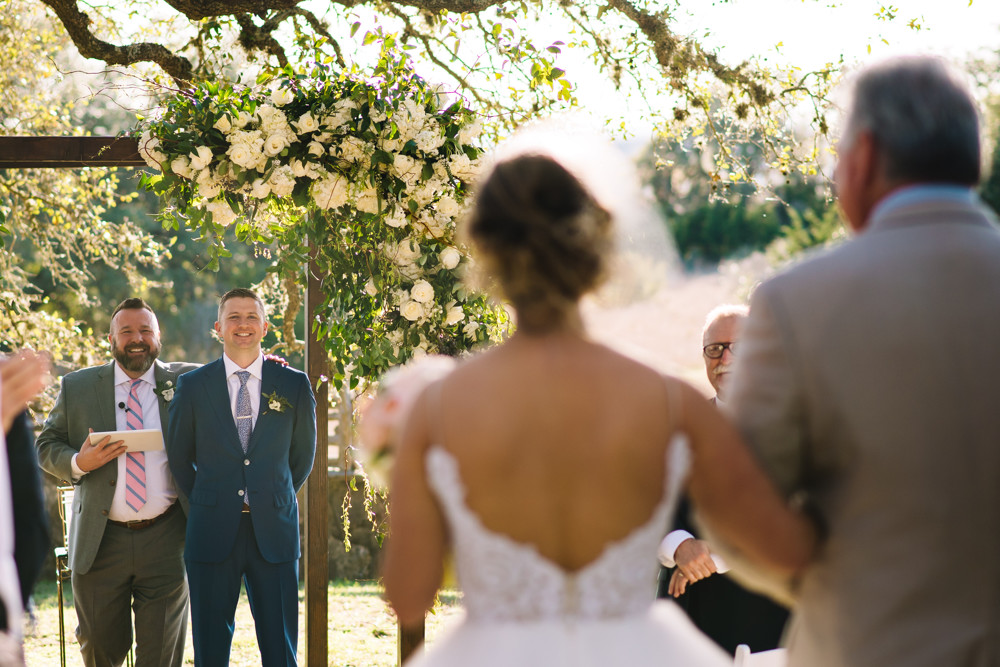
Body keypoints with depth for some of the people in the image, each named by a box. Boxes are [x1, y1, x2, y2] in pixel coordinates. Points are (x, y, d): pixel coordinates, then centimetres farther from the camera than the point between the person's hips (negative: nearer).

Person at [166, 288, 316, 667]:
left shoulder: (294, 385, 5)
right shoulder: (193, 386, 3)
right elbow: (178, 456, 13)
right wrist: (205, 502, 11)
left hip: (273, 533, 0)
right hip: (213, 532, 0)